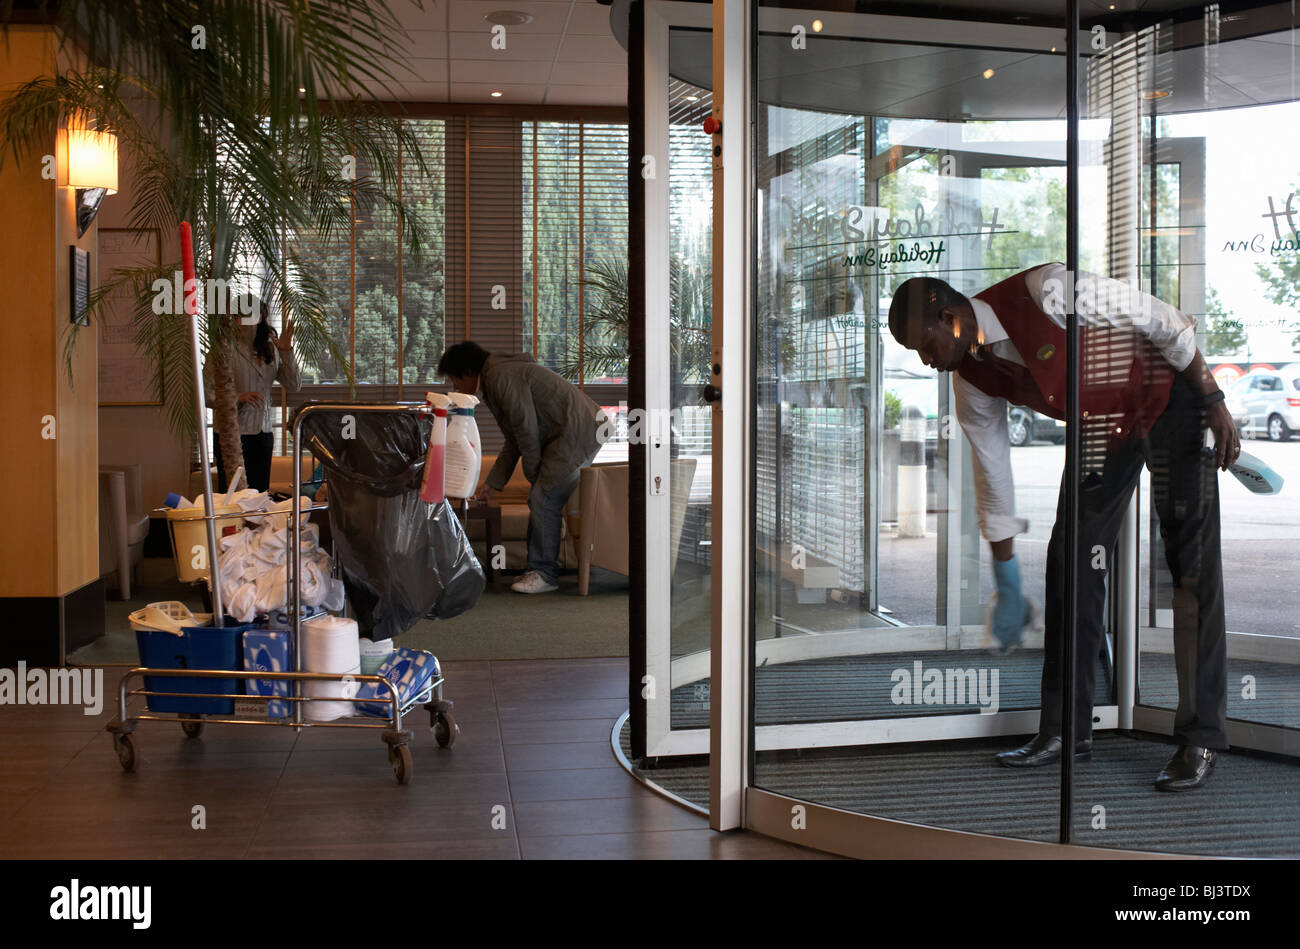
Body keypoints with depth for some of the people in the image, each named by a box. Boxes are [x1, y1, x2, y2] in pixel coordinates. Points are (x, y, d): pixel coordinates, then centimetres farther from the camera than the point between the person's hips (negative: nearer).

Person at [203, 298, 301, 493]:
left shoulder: (270, 349, 8)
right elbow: (203, 393, -12)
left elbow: (294, 386, 4)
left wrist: (287, 352, -6)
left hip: (263, 433, 5)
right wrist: (236, 398, -24)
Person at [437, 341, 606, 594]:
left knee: (544, 499, -10)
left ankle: (544, 574, -3)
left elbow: (527, 429, -15)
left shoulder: (502, 378, -13)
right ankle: (539, 568, 15)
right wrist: (490, 485, 22)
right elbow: (514, 440, 24)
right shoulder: (495, 379, 20)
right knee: (540, 500, 11)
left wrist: (534, 475, -3)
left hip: (577, 433, -11)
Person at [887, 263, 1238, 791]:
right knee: (1070, 560, -1)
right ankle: (1066, 732, 6)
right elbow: (991, 475, -1)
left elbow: (1163, 321, -21)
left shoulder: (1043, 291, -30)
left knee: (1192, 568, -9)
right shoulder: (971, 378, -10)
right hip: (1100, 426, 6)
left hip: (1170, 395, -6)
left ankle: (1200, 741, -5)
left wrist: (1214, 401, -18)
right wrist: (1007, 584, 5)